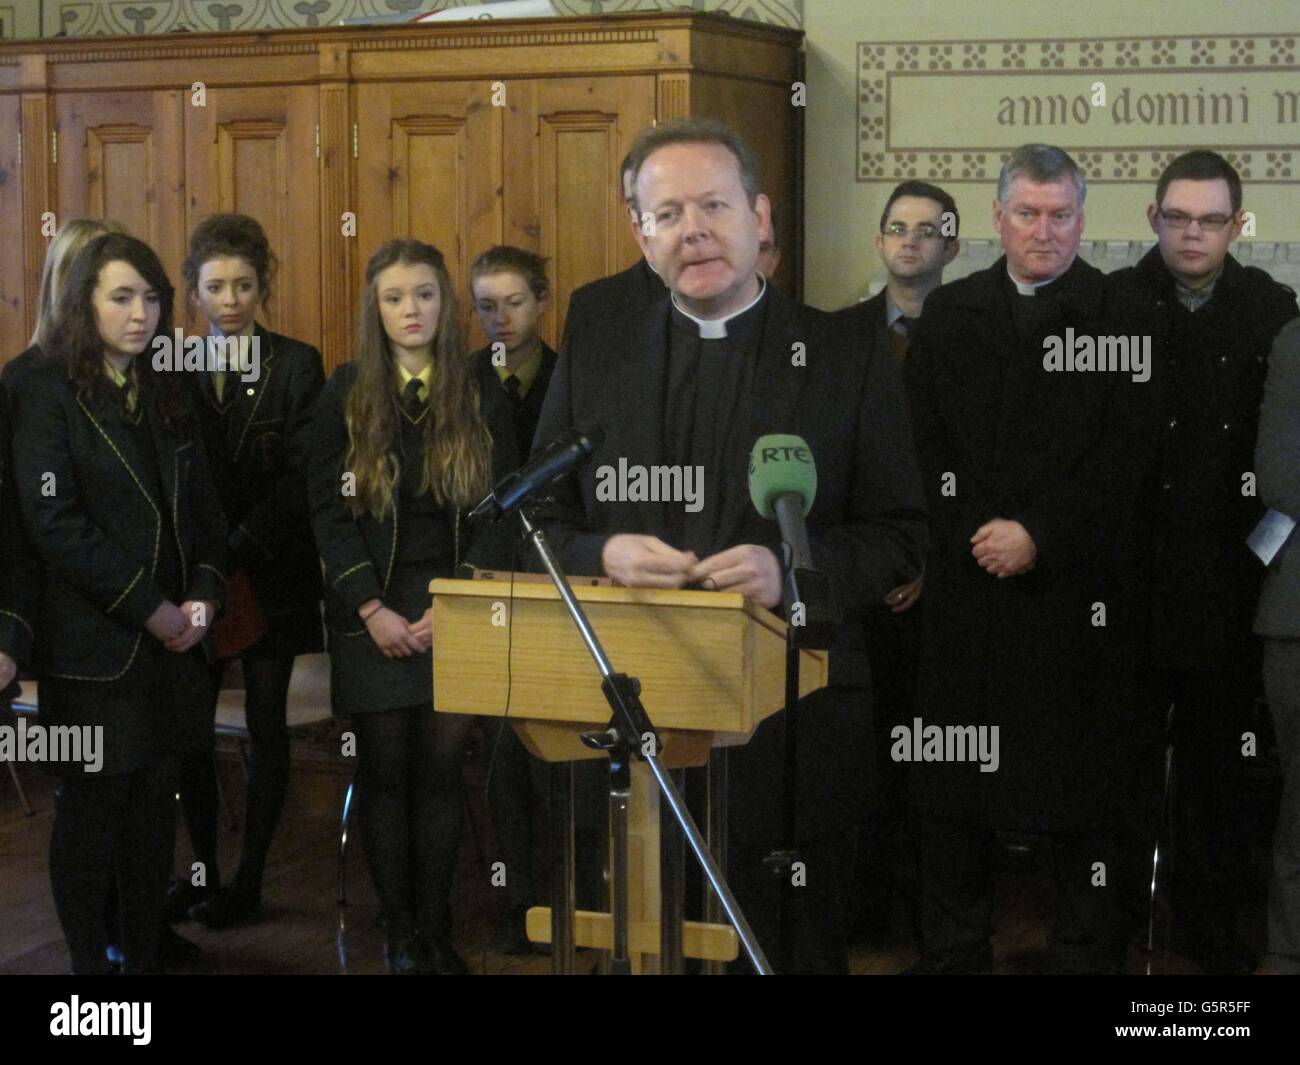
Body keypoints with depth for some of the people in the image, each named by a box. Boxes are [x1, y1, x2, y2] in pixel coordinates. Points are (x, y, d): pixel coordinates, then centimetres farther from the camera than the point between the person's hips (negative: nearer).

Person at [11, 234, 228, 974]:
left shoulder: (167, 394, 14)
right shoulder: (50, 392, -5)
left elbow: (204, 504, 14)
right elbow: (54, 522, -14)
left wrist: (205, 593, -4)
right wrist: (150, 610, -14)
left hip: (173, 640, 6)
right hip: (95, 648, -5)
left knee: (155, 807, 7)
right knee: (93, 809, 0)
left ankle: (147, 958, 14)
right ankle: (89, 961, 10)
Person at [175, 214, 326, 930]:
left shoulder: (296, 365, -1)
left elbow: (298, 478, -8)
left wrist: (235, 550, -15)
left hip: (269, 574, -2)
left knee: (266, 725, 4)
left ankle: (249, 881, 12)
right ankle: (203, 870, 14)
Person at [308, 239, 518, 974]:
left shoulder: (483, 399, 4)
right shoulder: (346, 395, 3)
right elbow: (330, 511, -1)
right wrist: (374, 610, -10)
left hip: (456, 616, 0)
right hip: (372, 618, 0)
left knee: (441, 769, 0)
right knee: (385, 770, 1)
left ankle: (437, 932, 9)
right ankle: (399, 934, 9)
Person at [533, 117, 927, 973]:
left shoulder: (848, 357, 2)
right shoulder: (592, 363, 9)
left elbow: (901, 538, 2)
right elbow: (542, 527, 11)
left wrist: (794, 567, -16)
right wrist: (603, 555, -11)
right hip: (626, 713, 2)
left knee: (795, 945, 8)